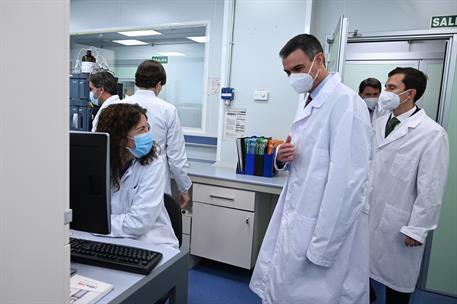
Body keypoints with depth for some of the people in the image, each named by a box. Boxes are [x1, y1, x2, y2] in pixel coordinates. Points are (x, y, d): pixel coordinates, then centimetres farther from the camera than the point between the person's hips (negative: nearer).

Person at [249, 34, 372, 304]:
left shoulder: (345, 102, -16)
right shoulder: (309, 102, 12)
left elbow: (348, 181, -21)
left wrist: (322, 246, -19)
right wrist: (282, 157, -3)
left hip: (326, 227, -8)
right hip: (297, 218, 8)